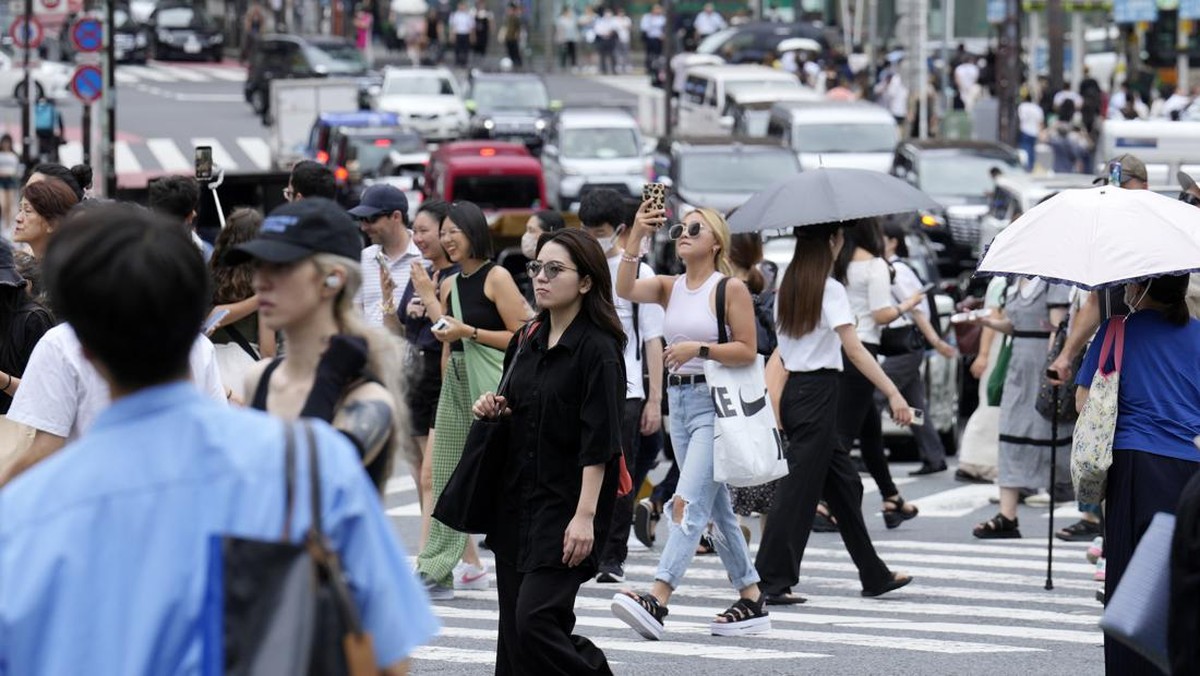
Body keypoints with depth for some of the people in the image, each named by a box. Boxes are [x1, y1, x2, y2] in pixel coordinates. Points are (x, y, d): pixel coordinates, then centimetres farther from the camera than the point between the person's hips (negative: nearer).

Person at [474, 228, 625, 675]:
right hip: (516, 500, 8)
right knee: (514, 625, 7)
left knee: (536, 619, -15)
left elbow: (599, 441, -17)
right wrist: (495, 410, 3)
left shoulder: (597, 349, -12)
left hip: (565, 505, -8)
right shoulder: (527, 341, 11)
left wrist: (585, 515, -21)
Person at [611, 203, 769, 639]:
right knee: (716, 508, 12)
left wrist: (700, 349, -21)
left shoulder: (730, 289, -6)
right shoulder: (670, 287, 10)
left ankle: (658, 600, -27)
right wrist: (637, 235, -16)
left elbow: (747, 350, -10)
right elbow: (625, 289, -8)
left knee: (689, 503, -16)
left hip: (716, 401, -8)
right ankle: (752, 600, 20)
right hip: (679, 398, 8)